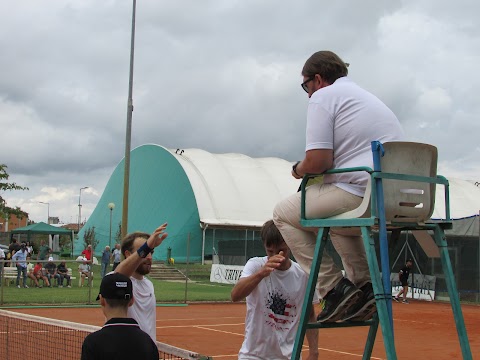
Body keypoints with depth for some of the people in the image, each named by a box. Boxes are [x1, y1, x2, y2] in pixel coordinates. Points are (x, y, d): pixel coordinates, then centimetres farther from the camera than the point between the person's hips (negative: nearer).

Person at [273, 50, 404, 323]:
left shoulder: (323, 97, 2)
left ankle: (334, 288, 0)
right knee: (338, 219, 37)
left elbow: (318, 160, -10)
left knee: (284, 213, 11)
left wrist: (299, 170, 13)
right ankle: (365, 286, 18)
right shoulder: (367, 96, 29)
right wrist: (311, 170, 27)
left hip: (361, 195, -9)